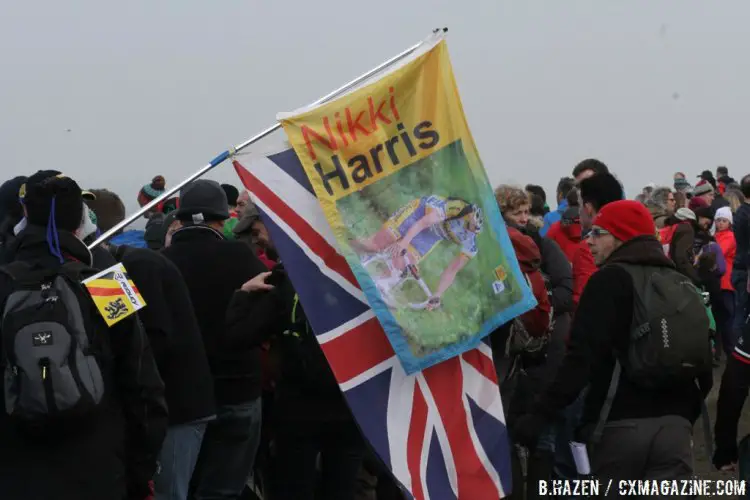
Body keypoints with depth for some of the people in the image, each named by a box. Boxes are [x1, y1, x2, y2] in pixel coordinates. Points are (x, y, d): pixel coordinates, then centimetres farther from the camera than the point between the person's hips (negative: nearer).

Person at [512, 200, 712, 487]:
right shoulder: (684, 286, 16)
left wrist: (541, 414, -16)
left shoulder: (610, 280, -5)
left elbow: (582, 357, -15)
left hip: (621, 424, -5)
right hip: (674, 426, 5)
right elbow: (703, 364, 18)